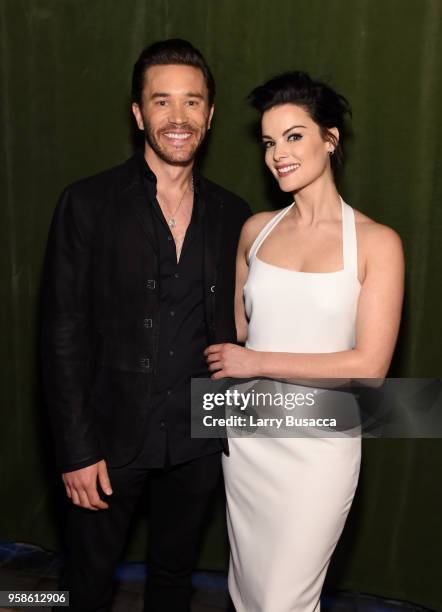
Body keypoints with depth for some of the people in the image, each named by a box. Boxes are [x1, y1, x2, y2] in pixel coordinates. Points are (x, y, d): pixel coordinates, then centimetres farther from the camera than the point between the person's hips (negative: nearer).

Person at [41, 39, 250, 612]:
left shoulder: (233, 215, 0)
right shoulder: (87, 204, -10)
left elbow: (236, 328, 6)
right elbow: (64, 335, -11)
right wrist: (76, 450, -13)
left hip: (198, 438, 3)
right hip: (111, 435, -2)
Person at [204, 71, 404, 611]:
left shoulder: (376, 242, -10)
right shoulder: (256, 229, 3)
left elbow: (369, 365, -16)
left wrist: (258, 363, -14)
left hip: (318, 444, -4)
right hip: (247, 434, 4)